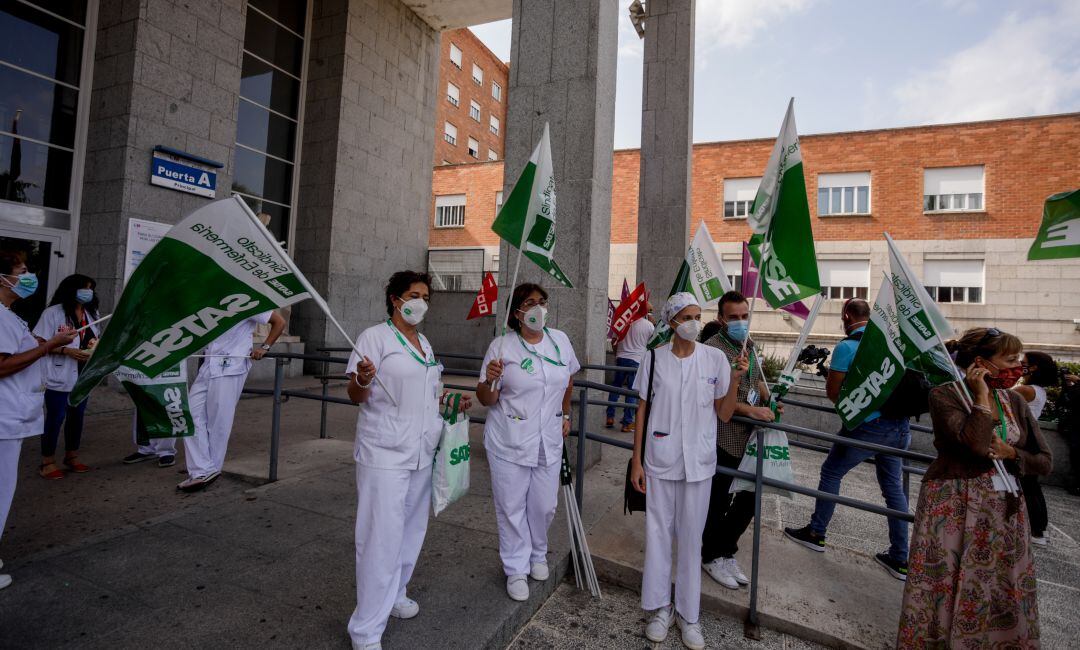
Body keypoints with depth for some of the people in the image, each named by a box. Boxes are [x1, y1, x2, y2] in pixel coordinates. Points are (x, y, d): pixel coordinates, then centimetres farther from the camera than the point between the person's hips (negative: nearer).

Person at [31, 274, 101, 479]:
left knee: (77, 416, 14)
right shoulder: (53, 313, -9)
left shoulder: (91, 314, 12)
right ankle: (47, 462, 14)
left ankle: (72, 457, 27)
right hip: (59, 377, -6)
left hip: (83, 375, 6)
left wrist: (96, 344, -2)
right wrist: (67, 351, -24)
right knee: (56, 418, 0)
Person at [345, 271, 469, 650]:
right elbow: (356, 396, -14)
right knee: (382, 538, -3)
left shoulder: (424, 343, 13)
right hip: (385, 455, -7)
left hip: (421, 452, 8)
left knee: (411, 530, 18)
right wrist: (362, 379, -35)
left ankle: (393, 596, 39)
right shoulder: (375, 337, -9)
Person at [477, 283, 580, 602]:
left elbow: (568, 380, 19)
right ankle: (516, 570, 31)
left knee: (545, 506, 15)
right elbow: (487, 400, -8)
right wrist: (489, 381, -28)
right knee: (512, 507, 9)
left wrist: (565, 415, 20)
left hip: (548, 442, 4)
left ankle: (537, 555, 43)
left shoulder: (560, 340, 1)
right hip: (509, 443, -3)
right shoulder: (502, 346, -10)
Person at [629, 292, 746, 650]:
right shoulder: (654, 358, -5)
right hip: (659, 460, 0)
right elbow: (642, 411, 0)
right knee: (658, 532, 11)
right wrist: (636, 460, 0)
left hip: (698, 462, 1)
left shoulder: (715, 358, -4)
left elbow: (724, 414, 0)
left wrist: (735, 381, -15)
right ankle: (660, 607, 31)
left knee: (691, 537, 13)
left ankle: (688, 613, 31)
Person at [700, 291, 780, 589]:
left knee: (750, 497, 17)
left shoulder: (749, 345, 12)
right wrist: (752, 411, -24)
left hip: (750, 437, 9)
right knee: (719, 501, 6)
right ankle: (712, 557, 28)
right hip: (724, 439, -8)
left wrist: (769, 402, 8)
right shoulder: (713, 348, -16)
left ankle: (724, 551, 36)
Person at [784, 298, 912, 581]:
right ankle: (900, 558, 21)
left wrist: (829, 374, 12)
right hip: (900, 425, 6)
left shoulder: (846, 347, -12)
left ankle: (816, 533, 23)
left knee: (831, 473, 11)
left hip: (867, 426, -6)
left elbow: (833, 393, -9)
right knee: (893, 486, 15)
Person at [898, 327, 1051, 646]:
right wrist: (981, 397, -18)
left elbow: (1044, 463, 9)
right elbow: (976, 445, -26)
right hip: (953, 507, -6)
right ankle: (935, 639, 20)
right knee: (946, 589, 3)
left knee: (1003, 594, 14)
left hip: (1005, 508, 6)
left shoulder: (1014, 401, 7)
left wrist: (1010, 453, -11)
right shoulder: (944, 395, -12)